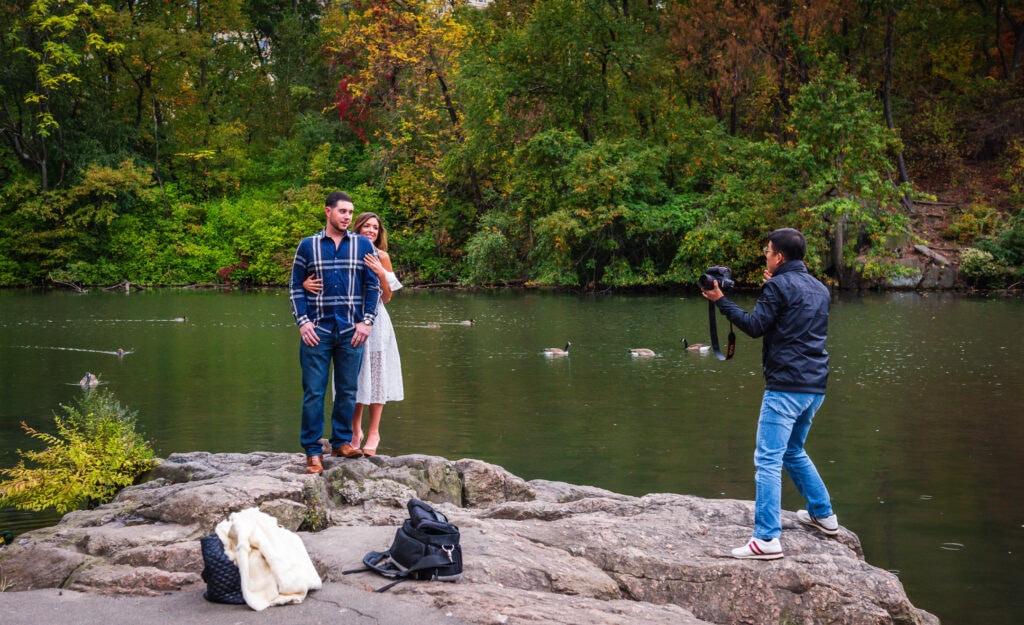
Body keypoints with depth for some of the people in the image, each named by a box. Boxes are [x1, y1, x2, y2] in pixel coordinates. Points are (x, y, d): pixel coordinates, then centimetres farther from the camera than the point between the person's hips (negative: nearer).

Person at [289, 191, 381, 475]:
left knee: (347, 390, 8)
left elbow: (373, 286, 6)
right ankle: (312, 451, 5)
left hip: (351, 331, 1)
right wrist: (302, 321, -5)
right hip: (316, 331, -1)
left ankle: (342, 441, 21)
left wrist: (367, 322, -3)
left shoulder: (363, 245, 6)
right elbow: (295, 286, 6)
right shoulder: (307, 246, 5)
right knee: (313, 392, -1)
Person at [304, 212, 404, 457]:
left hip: (375, 322, 0)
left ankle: (373, 433, 10)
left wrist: (381, 274, -12)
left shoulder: (381, 257, 2)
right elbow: (321, 279, 1)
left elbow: (387, 298, 4)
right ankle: (355, 431, 21)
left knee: (375, 374, 1)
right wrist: (306, 283, -21)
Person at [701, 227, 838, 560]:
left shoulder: (778, 286, -8)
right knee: (793, 451, 27)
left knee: (768, 460, -10)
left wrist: (720, 300, -3)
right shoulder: (819, 289, 16)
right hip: (815, 386, 9)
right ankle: (823, 514, 34)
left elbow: (755, 326, -10)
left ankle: (767, 539, -16)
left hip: (785, 387, -9)